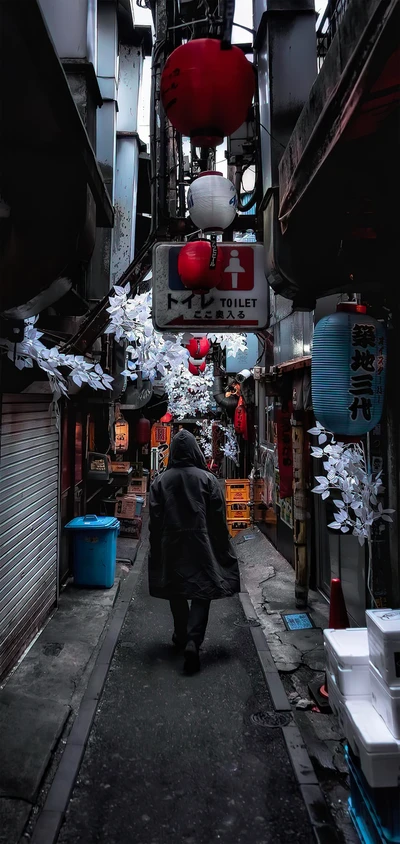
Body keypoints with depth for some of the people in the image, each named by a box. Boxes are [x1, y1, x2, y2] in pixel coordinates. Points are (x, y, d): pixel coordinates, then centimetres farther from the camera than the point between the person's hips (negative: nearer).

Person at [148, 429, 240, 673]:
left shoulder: (160, 481, -1)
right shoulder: (207, 479, -6)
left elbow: (155, 519, 2)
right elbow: (219, 518, -4)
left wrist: (157, 549, 12)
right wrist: (223, 549, 6)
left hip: (171, 546, 2)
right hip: (201, 545, -2)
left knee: (176, 591, 18)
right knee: (202, 591, 3)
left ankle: (182, 636, 31)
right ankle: (193, 641, -11)